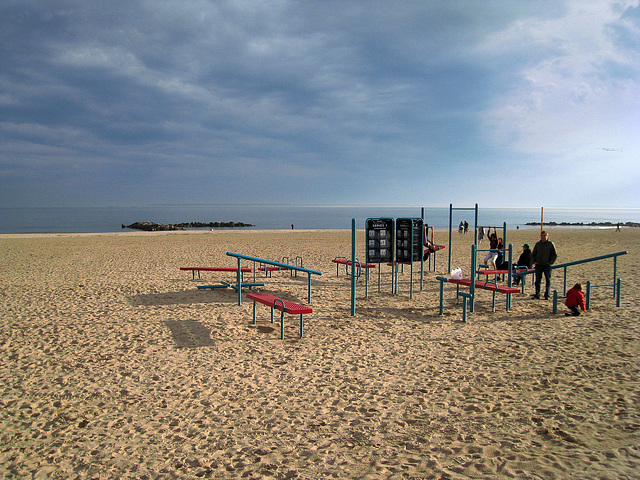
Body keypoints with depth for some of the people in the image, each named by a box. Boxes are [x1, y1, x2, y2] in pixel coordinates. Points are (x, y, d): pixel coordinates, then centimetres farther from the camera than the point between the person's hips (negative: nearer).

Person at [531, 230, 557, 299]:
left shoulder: (550, 244, 0)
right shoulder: (537, 244, 9)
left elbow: (555, 255, 2)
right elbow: (533, 254, 17)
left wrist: (551, 262, -8)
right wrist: (534, 261, 3)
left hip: (547, 265, -2)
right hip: (538, 265, 3)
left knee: (548, 280, 1)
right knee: (538, 280, 4)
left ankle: (547, 295, 6)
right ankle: (537, 294, 10)